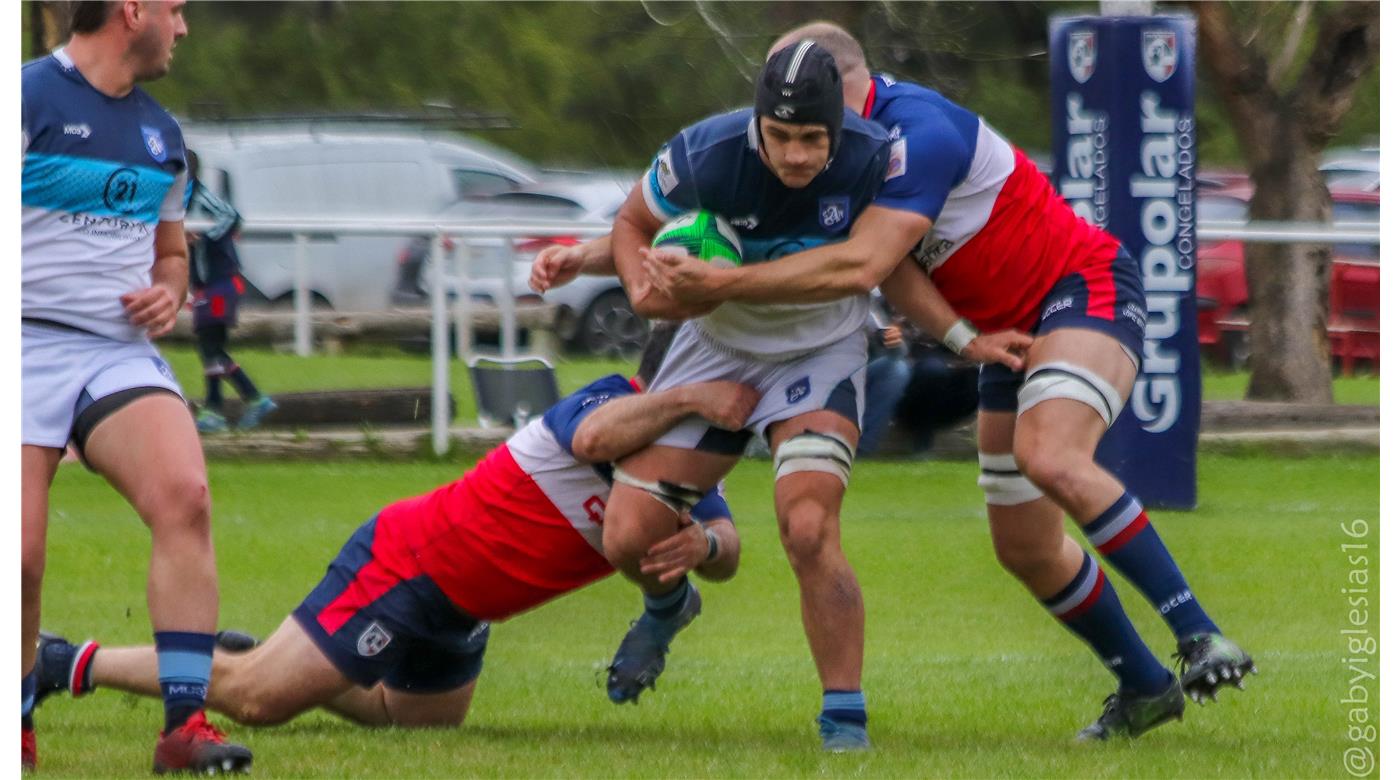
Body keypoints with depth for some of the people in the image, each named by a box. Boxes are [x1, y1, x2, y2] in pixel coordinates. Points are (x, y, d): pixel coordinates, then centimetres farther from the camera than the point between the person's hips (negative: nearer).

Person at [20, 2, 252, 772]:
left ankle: (184, 724, -20)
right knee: (19, 556, -12)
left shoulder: (160, 134, 17)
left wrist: (168, 294, 8)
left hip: (121, 353, 5)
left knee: (184, 498, -22)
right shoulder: (26, 100, -5)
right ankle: (17, 727, 14)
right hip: (27, 346, -5)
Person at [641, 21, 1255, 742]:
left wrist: (720, 285, -33)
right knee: (1025, 548, 5)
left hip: (1086, 291, -10)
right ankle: (1143, 688, 22)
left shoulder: (919, 133, -25)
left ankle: (1200, 636, -31)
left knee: (1051, 458, -34)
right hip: (1012, 328, 10)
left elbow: (858, 266, -33)